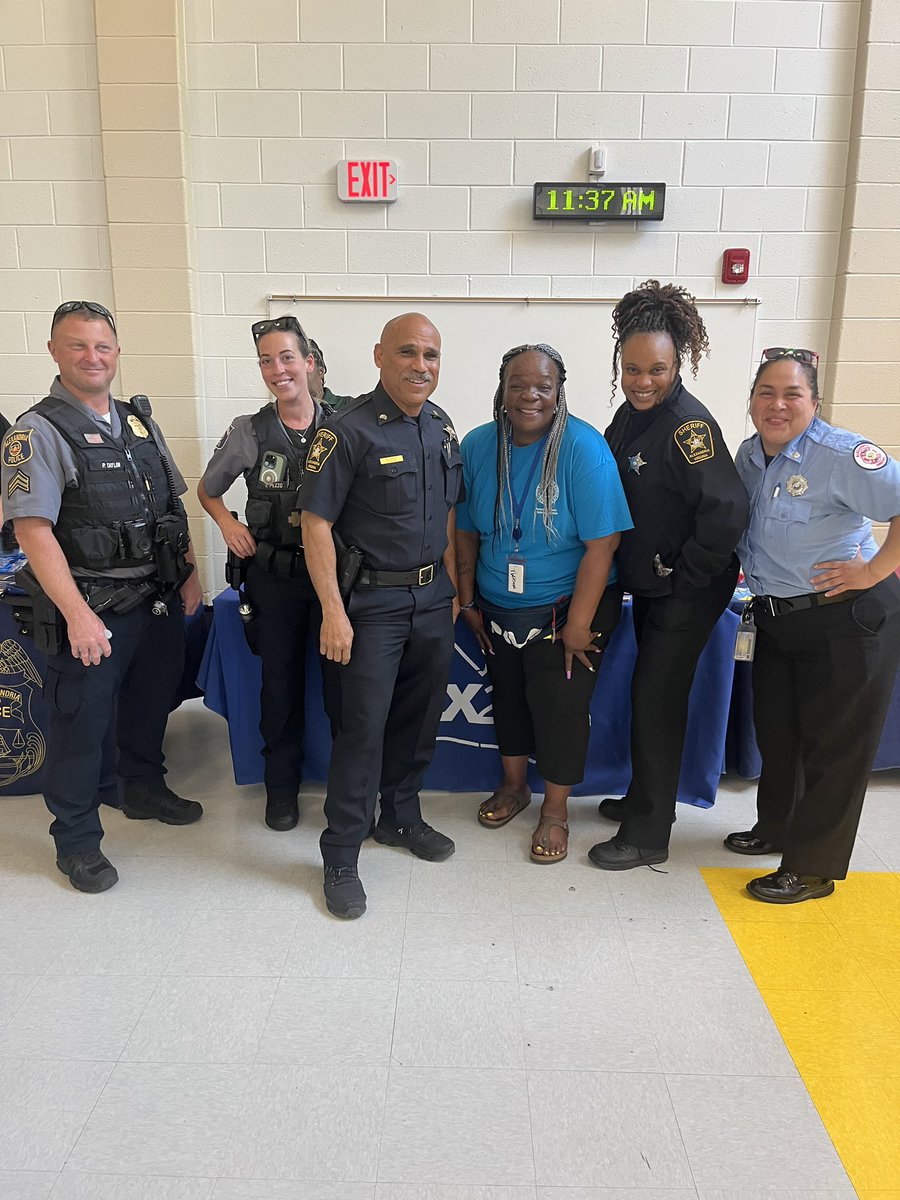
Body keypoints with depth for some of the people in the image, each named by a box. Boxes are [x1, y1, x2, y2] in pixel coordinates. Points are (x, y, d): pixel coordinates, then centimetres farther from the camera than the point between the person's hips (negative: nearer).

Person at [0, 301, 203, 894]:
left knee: (151, 701, 21)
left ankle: (144, 788, 44)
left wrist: (189, 573, 8)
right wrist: (78, 615, -25)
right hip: (96, 608, -6)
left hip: (161, 599, 6)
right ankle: (76, 840, 22)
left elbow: (174, 507, 15)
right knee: (84, 722, 5)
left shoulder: (139, 420, 9)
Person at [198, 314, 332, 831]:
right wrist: (228, 523, -3)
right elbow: (208, 490, 14)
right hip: (273, 576, 1)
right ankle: (282, 785, 27)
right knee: (281, 682, 10)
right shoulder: (248, 432, 0)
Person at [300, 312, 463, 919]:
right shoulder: (350, 430, -13)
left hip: (433, 597, 7)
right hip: (373, 600, -6)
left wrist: (454, 585, 14)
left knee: (420, 716, 16)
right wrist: (333, 610, -18)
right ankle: (341, 858, 12)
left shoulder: (442, 426, 8)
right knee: (362, 727, -2)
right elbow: (316, 523, -15)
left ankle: (401, 816, 37)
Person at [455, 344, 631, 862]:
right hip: (497, 608, 5)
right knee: (508, 696, 18)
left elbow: (601, 544, -20)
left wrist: (579, 623, -20)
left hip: (565, 608, -4)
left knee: (560, 704, 4)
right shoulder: (478, 446, -5)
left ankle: (556, 809, 26)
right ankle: (514, 785, 42)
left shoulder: (584, 448, -20)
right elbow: (467, 531, 3)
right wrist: (468, 599, 4)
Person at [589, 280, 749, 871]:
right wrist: (642, 570, 11)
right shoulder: (633, 413, 4)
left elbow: (727, 509, -30)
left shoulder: (688, 423, -22)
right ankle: (646, 799, 38)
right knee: (651, 694, 19)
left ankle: (648, 835, 15)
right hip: (648, 584, 8)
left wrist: (687, 576, -19)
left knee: (656, 700, 0)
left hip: (687, 592, -8)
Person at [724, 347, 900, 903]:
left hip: (848, 619, -8)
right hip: (778, 621, 8)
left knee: (834, 745, 5)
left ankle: (812, 867, 20)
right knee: (776, 731, 20)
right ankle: (777, 828, 43)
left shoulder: (840, 455, -20)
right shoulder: (749, 456, 4)